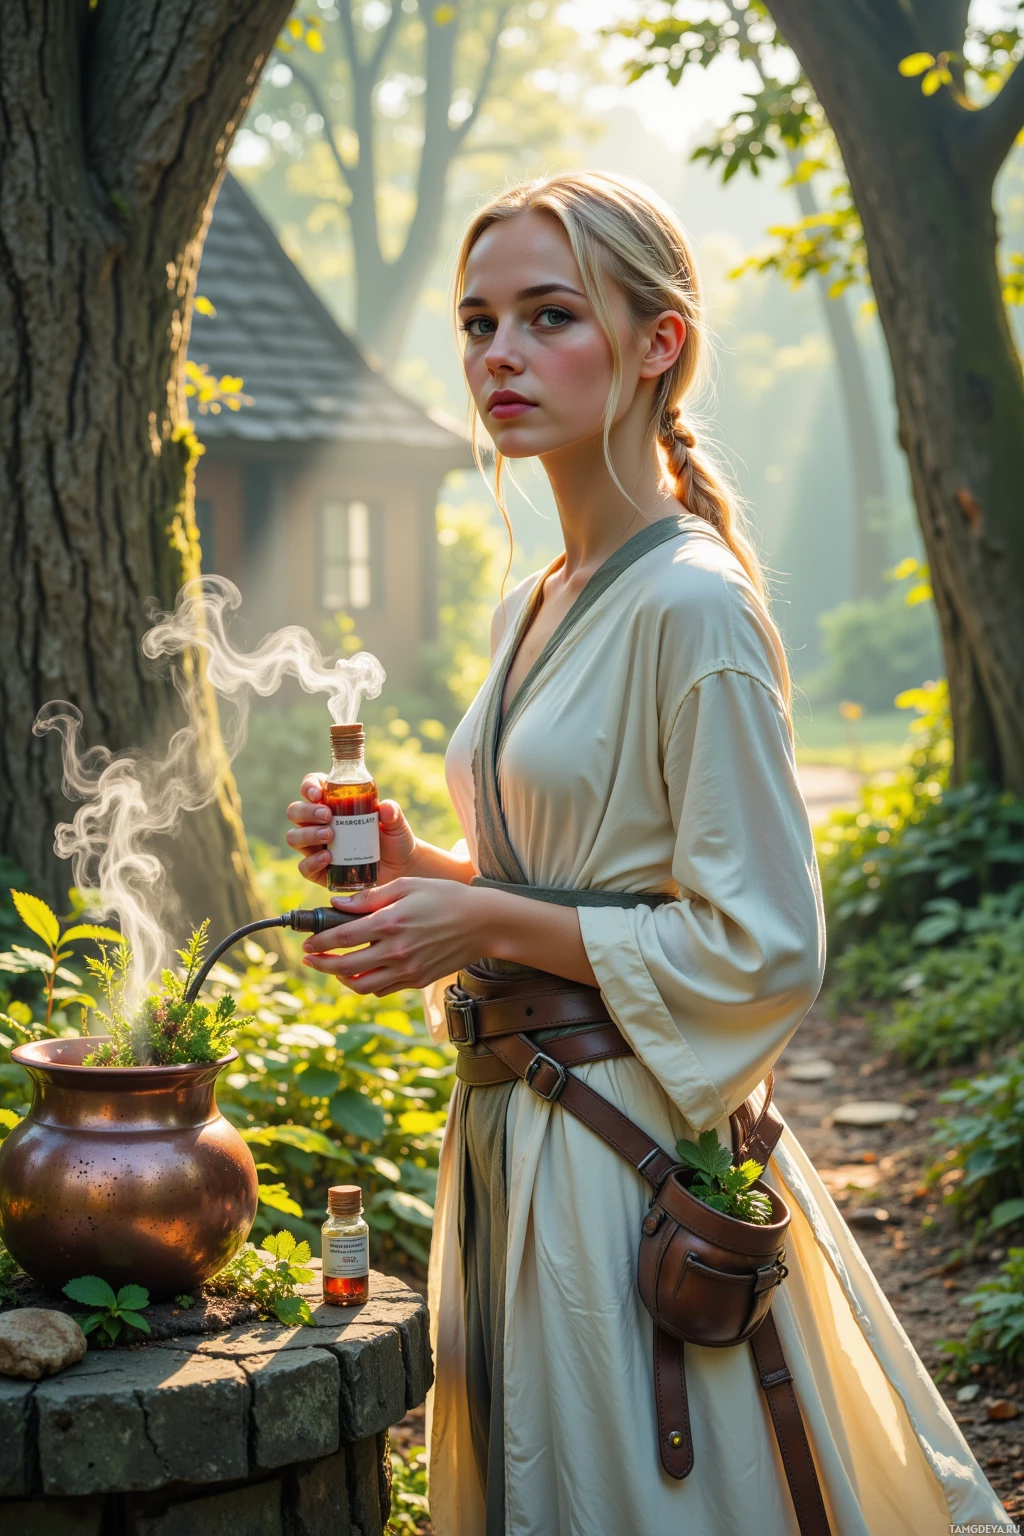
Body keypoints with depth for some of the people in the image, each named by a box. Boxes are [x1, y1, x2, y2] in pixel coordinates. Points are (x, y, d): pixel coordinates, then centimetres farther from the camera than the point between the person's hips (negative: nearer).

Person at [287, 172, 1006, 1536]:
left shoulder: (693, 606, -16)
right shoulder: (533, 606, 11)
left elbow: (762, 951, -18)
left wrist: (493, 924, -18)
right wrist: (415, 866, 4)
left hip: (629, 1147, -9)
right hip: (513, 1131, 9)